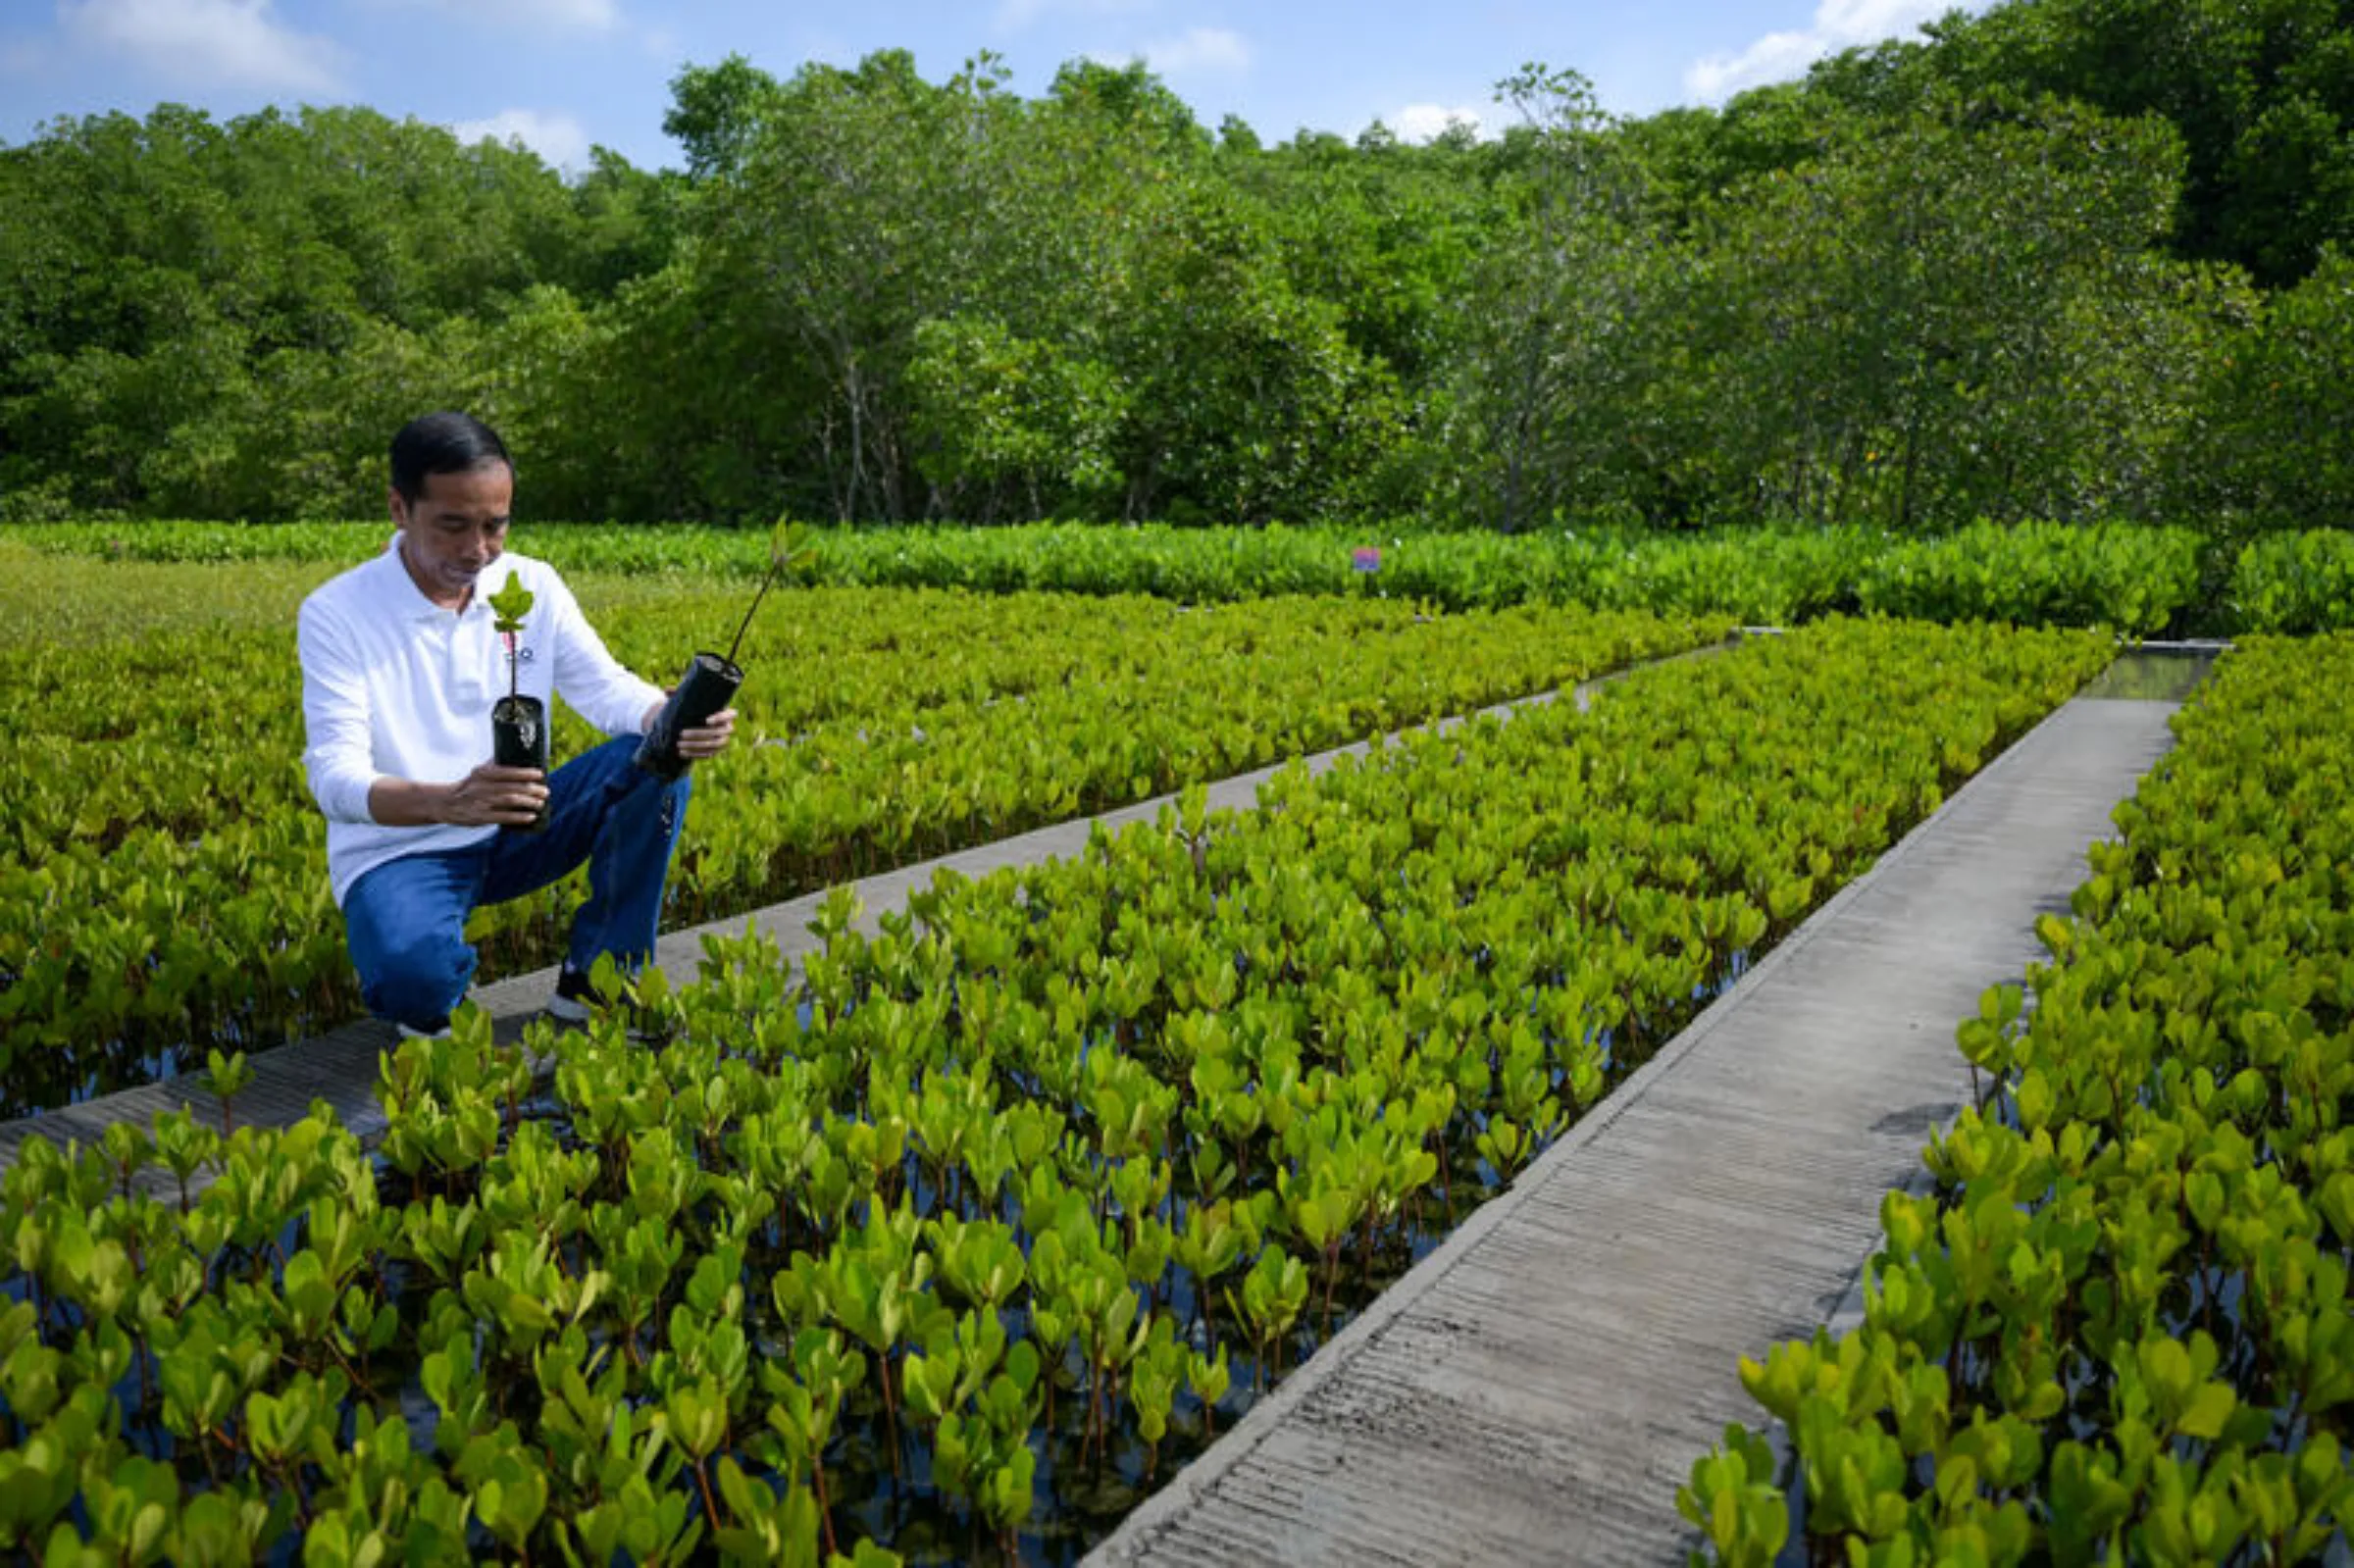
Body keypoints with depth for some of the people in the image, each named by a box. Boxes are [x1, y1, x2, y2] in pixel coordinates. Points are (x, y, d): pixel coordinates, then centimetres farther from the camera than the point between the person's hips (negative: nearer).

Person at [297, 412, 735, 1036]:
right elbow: (334, 777, -22)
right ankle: (431, 1000, 4)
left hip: (514, 831, 5)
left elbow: (607, 689, -4)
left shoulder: (535, 585, -1)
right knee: (414, 974, -38)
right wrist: (448, 802, -44)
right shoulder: (334, 615, -14)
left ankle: (593, 980, -8)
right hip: (398, 849, -5)